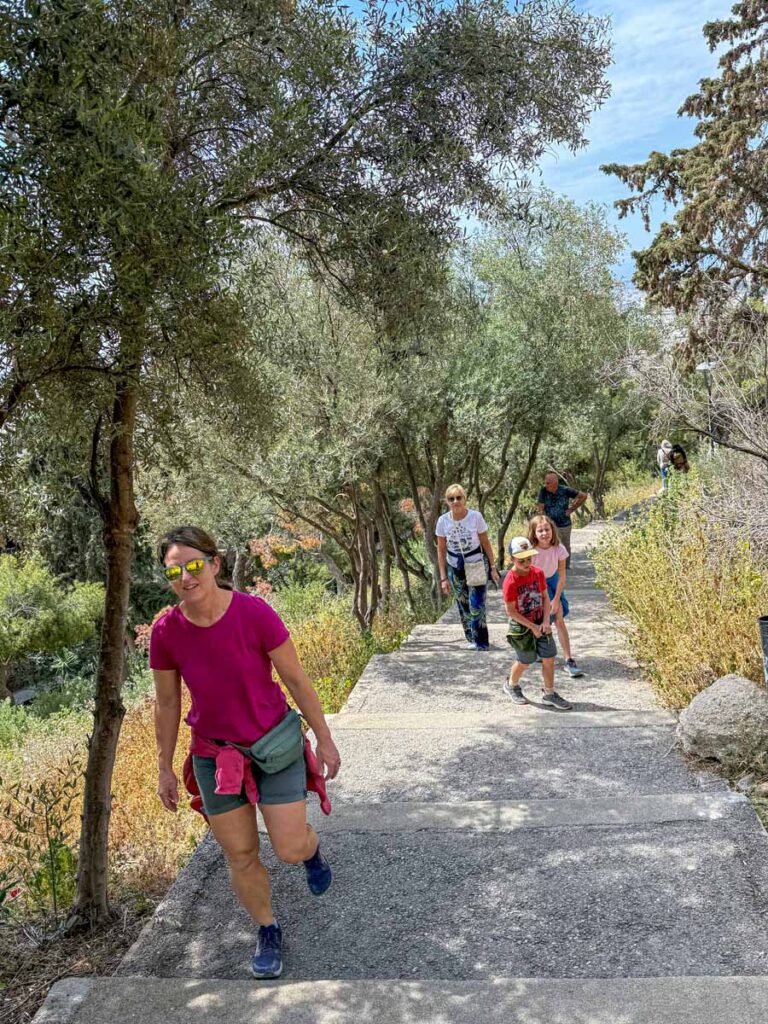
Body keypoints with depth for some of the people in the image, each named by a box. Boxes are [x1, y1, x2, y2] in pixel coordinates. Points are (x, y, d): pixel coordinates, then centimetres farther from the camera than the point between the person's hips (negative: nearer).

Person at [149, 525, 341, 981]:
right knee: (240, 855, 11)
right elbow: (167, 704, 0)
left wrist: (325, 739, -5)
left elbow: (296, 679, -12)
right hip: (215, 755, 2)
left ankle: (311, 846, 38)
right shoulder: (166, 632, -15)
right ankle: (268, 930, 38)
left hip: (274, 742, -2)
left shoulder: (255, 612, -23)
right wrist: (165, 769, 7)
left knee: (290, 849, 0)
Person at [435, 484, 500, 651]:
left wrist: (493, 568, -3)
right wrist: (443, 578, -3)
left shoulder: (475, 516, -15)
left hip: (476, 564, -2)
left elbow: (485, 543, -4)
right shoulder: (443, 521, -10)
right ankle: (472, 638, 28)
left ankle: (480, 642, 4)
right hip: (455, 567, 3)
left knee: (477, 606, -9)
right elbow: (441, 550, -2)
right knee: (463, 605, 12)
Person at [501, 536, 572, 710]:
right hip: (521, 626, -5)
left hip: (541, 623, 5)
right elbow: (511, 611, -19)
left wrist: (546, 621, -12)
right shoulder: (510, 581, -23)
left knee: (549, 658, 6)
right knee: (524, 661, 10)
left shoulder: (537, 573, -7)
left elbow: (545, 598, 0)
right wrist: (532, 627, -17)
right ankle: (511, 686, 38)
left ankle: (549, 694, 21)